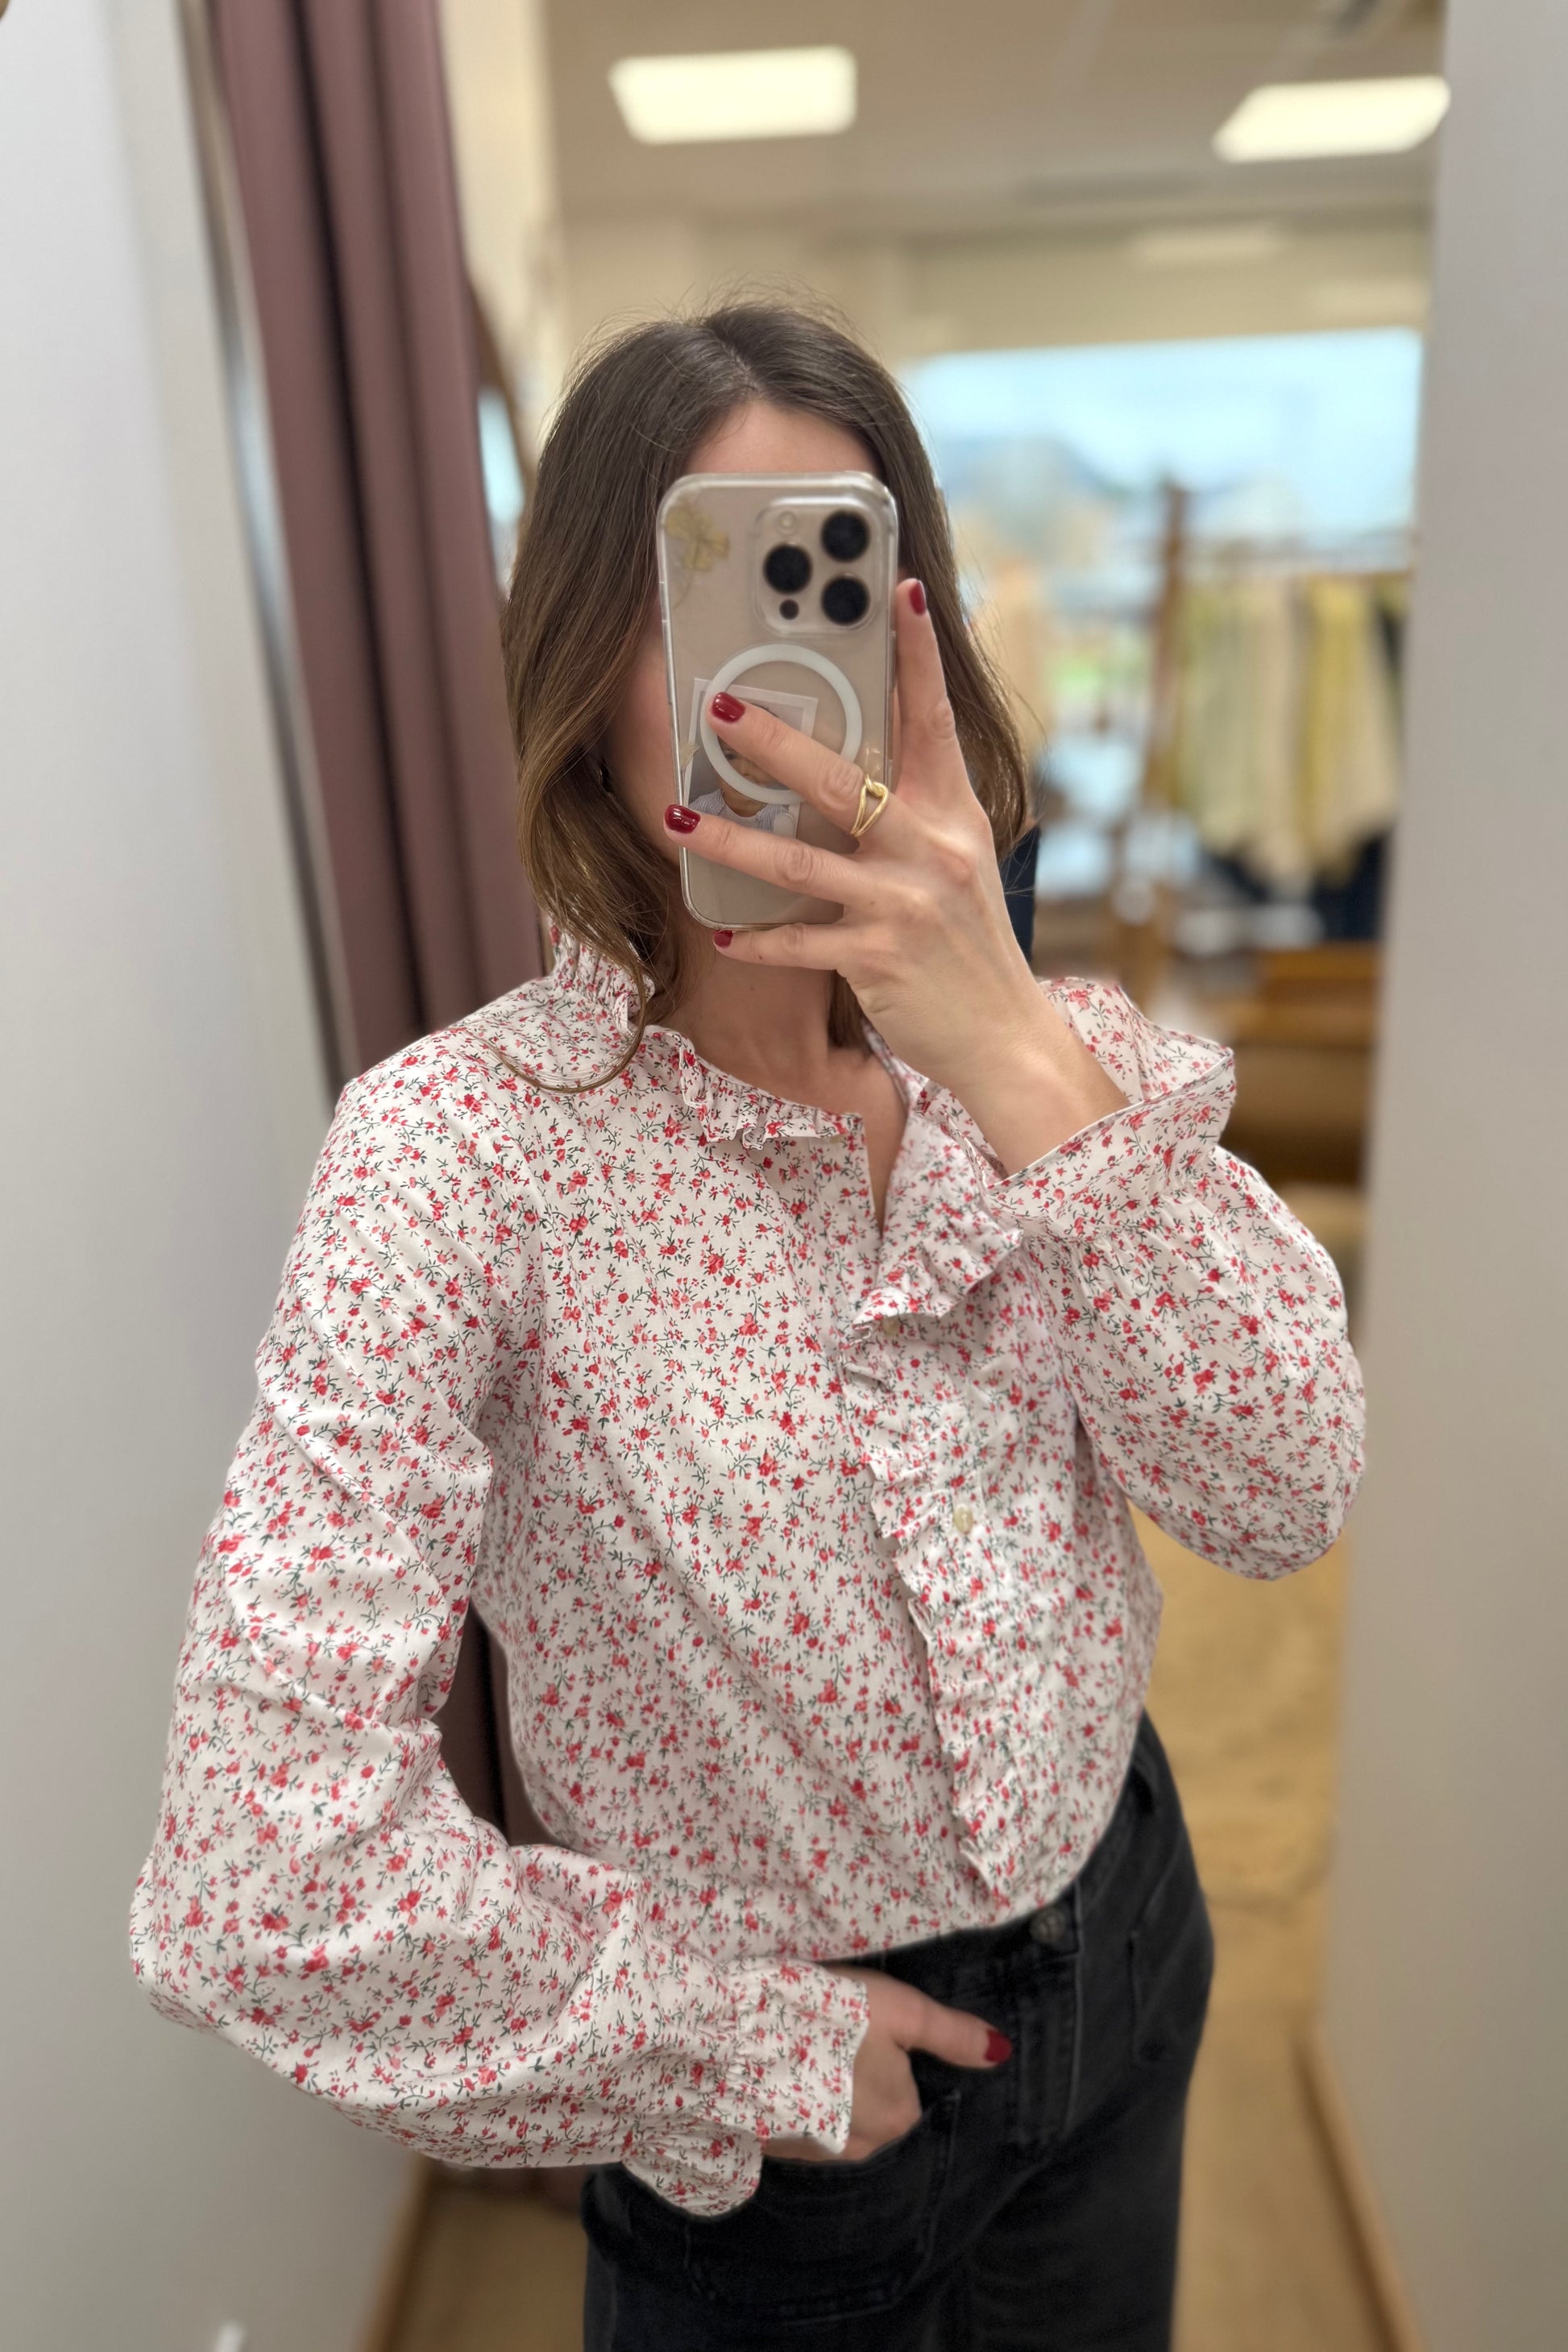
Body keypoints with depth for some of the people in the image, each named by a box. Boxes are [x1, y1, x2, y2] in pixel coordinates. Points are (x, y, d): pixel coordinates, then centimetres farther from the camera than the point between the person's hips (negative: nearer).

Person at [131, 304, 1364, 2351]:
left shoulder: (1058, 1057, -9)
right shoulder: (459, 1149, -26)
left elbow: (1282, 1495, -20)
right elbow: (266, 1879, -29)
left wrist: (1023, 1062, -32)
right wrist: (737, 2039, -16)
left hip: (1121, 1934, 5)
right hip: (773, 2113, -4)